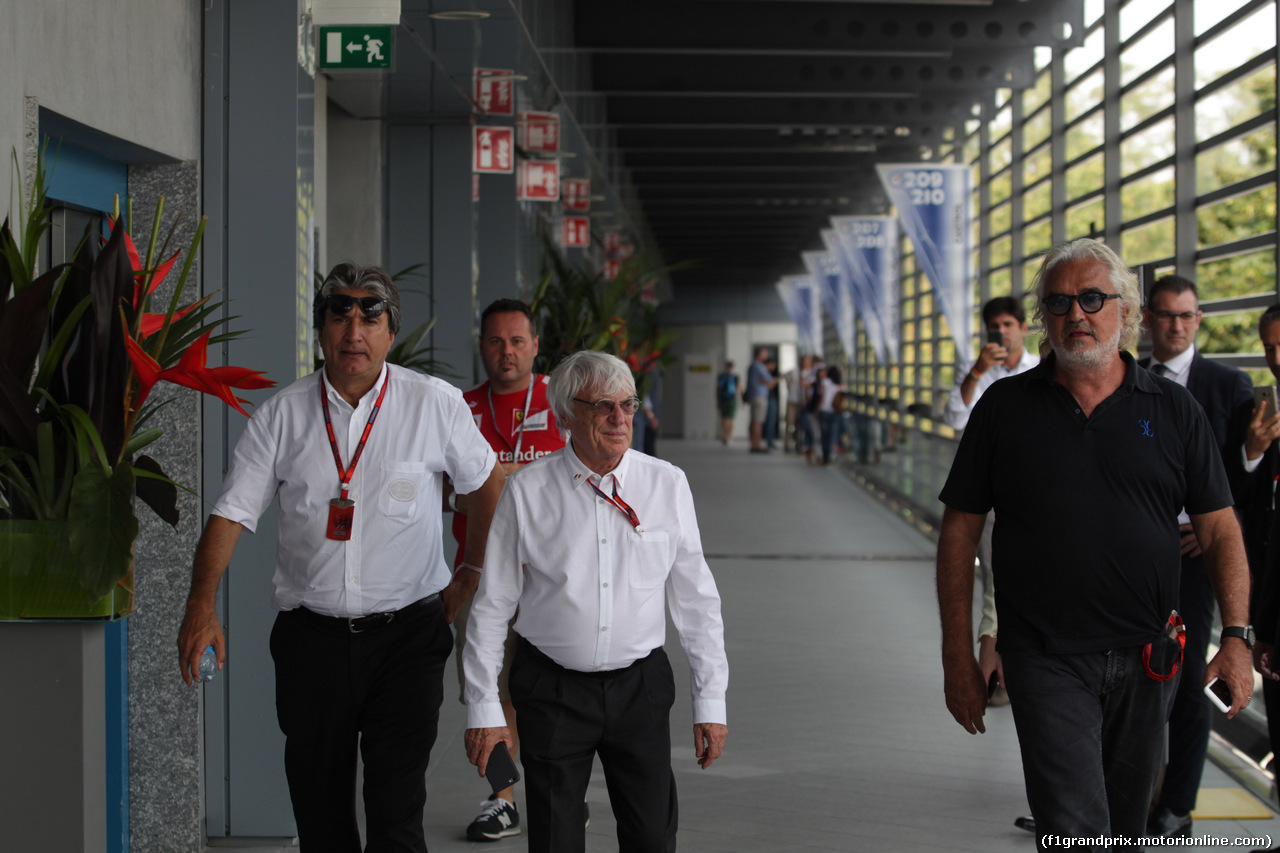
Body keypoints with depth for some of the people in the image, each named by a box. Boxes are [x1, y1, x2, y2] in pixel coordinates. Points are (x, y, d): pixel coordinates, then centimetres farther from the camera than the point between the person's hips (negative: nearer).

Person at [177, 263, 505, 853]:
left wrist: (470, 573, 14)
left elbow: (486, 483, 13)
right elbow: (232, 512, -2)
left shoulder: (436, 404, -3)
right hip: (310, 633, 2)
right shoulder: (282, 415, 0)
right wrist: (201, 606, -14)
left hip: (406, 632, -2)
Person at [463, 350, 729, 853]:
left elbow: (696, 600, 5)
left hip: (640, 685, 1)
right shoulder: (527, 490, -3)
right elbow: (493, 604, 2)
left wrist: (710, 701, 4)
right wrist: (483, 708, 0)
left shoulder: (667, 484, 1)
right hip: (552, 691, -1)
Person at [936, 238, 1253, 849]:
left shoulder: (1173, 409, 5)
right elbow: (959, 532, 4)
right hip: (1046, 660, -2)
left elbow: (1220, 530, 4)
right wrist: (958, 656, -1)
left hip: (1146, 660, 2)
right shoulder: (1005, 406, 2)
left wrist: (1236, 637, -9)